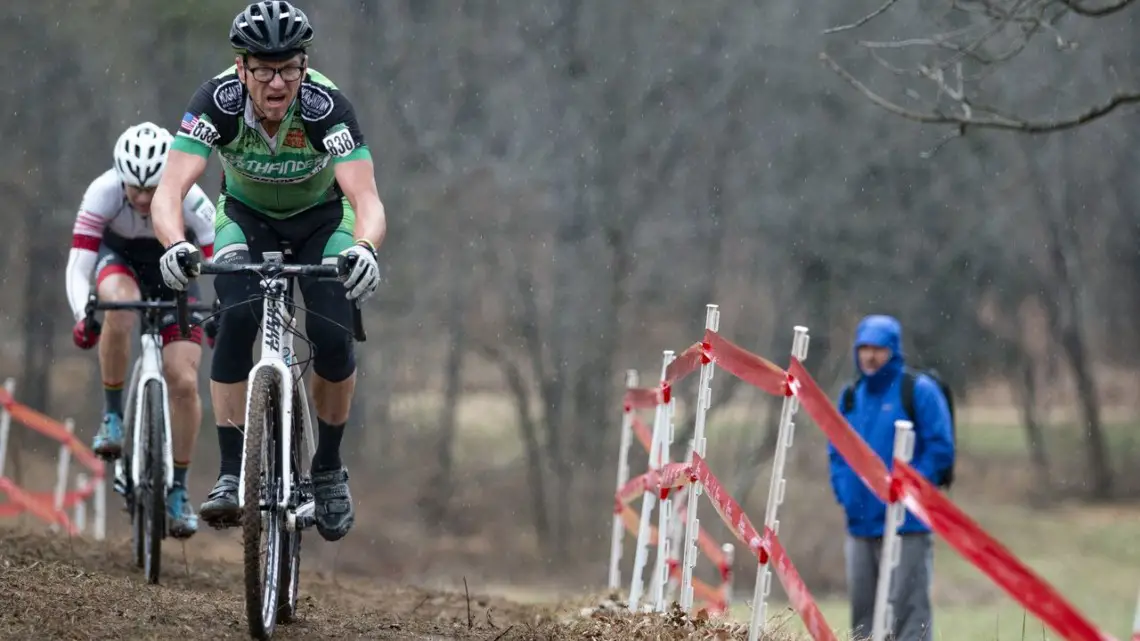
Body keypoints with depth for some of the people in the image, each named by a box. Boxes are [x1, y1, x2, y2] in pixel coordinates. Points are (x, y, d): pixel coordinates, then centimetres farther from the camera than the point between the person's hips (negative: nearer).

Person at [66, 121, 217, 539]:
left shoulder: (190, 200, -33)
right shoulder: (104, 192, -33)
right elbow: (78, 268, -37)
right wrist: (82, 315, -56)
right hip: (119, 257, 0)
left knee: (184, 382, -12)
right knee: (120, 306, -38)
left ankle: (178, 490, 4)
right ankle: (113, 415, -19)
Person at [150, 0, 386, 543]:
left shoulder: (327, 107, -33)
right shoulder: (218, 101, -30)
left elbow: (367, 200, -41)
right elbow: (169, 191, -37)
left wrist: (364, 249, -63)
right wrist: (175, 245, -58)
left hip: (322, 220, 0)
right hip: (247, 218, 0)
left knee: (332, 339, -20)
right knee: (235, 321, -27)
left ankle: (328, 469, 5)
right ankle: (231, 476, -21)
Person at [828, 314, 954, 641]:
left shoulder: (919, 391, -6)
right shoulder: (852, 395, 13)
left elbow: (941, 448, -9)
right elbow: (837, 450, 22)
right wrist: (843, 490, 7)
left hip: (906, 527, -7)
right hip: (860, 525, 7)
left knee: (907, 608, -9)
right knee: (862, 609, 11)